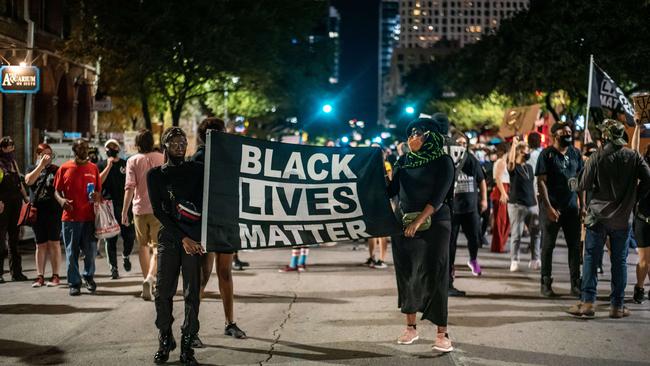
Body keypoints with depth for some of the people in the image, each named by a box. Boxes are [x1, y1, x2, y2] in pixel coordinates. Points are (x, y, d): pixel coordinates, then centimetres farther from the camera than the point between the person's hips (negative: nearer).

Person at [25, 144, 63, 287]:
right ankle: (40, 276, 9)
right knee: (40, 245, 6)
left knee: (54, 243, -1)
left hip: (54, 211, -2)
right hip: (38, 212, 2)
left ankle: (55, 276, 3)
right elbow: (29, 180, -10)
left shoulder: (56, 170, 7)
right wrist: (41, 165, -15)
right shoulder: (33, 169, 11)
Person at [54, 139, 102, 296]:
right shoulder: (64, 168, 3)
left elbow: (99, 190, 15)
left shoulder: (93, 168, 9)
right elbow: (57, 190, 6)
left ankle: (89, 277, 25)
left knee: (90, 251, 3)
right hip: (70, 217, -1)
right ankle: (74, 283, 10)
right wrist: (61, 200, -14)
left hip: (90, 217, 2)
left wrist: (97, 196, -8)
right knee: (72, 252, 2)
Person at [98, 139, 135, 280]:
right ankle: (113, 268, 6)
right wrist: (109, 166, -10)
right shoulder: (101, 165, 8)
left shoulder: (126, 164, 12)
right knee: (111, 239, 0)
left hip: (125, 205, 1)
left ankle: (126, 256, 26)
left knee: (129, 236, -3)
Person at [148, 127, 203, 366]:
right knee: (163, 292, -1)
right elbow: (158, 211, 0)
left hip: (194, 238, 0)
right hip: (169, 238, 1)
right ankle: (165, 341, 14)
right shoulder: (155, 174, 9)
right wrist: (182, 238, -8)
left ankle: (187, 346, 3)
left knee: (192, 294, -3)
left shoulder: (198, 170, 9)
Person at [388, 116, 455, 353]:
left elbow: (438, 197, -13)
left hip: (433, 223, -5)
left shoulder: (443, 162, -5)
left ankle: (442, 333, -4)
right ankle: (410, 327, 17)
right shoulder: (404, 162, 9)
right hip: (403, 223, 5)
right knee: (406, 274, 6)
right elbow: (390, 190, 6)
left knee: (434, 275, -7)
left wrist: (419, 221, -22)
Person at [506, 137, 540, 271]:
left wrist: (536, 202, 14)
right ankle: (514, 262, 1)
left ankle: (535, 260, 15)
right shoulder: (513, 167, -4)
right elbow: (511, 160, -29)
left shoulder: (529, 167, 14)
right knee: (516, 234, -4)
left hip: (531, 205, 6)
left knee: (536, 233, 7)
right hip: (517, 205, -6)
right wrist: (514, 144, -30)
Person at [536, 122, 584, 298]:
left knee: (575, 246, 5)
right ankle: (546, 284, 10)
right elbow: (541, 181, -10)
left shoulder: (575, 153, 9)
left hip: (571, 206, 5)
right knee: (548, 246, 2)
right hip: (552, 207, -5)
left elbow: (579, 180, 13)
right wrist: (548, 207, -16)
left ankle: (575, 284, 11)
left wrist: (582, 205, 8)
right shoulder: (547, 154, -6)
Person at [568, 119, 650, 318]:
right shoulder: (634, 157, -4)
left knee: (591, 259, 4)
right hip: (623, 218, 2)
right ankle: (617, 305, 10)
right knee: (619, 261, 9)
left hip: (598, 216, -2)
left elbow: (583, 186, -8)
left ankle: (588, 302, -1)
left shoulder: (596, 158, -10)